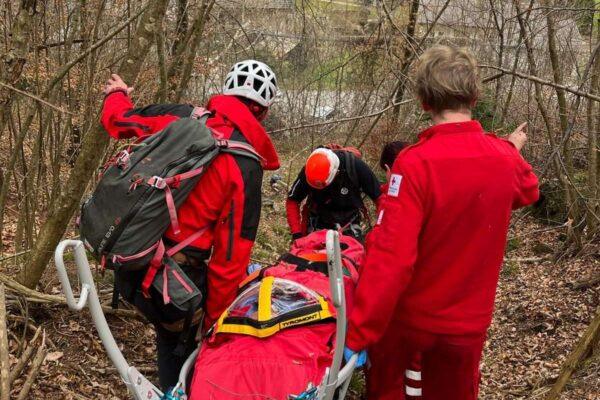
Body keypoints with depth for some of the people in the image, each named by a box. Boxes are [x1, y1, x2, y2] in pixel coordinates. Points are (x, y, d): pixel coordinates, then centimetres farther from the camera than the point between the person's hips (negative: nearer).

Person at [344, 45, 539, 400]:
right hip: (468, 318, 4)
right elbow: (528, 191, 17)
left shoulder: (415, 163, -25)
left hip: (407, 314, -3)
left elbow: (390, 257, -29)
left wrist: (357, 335, -25)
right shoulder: (505, 158, -8)